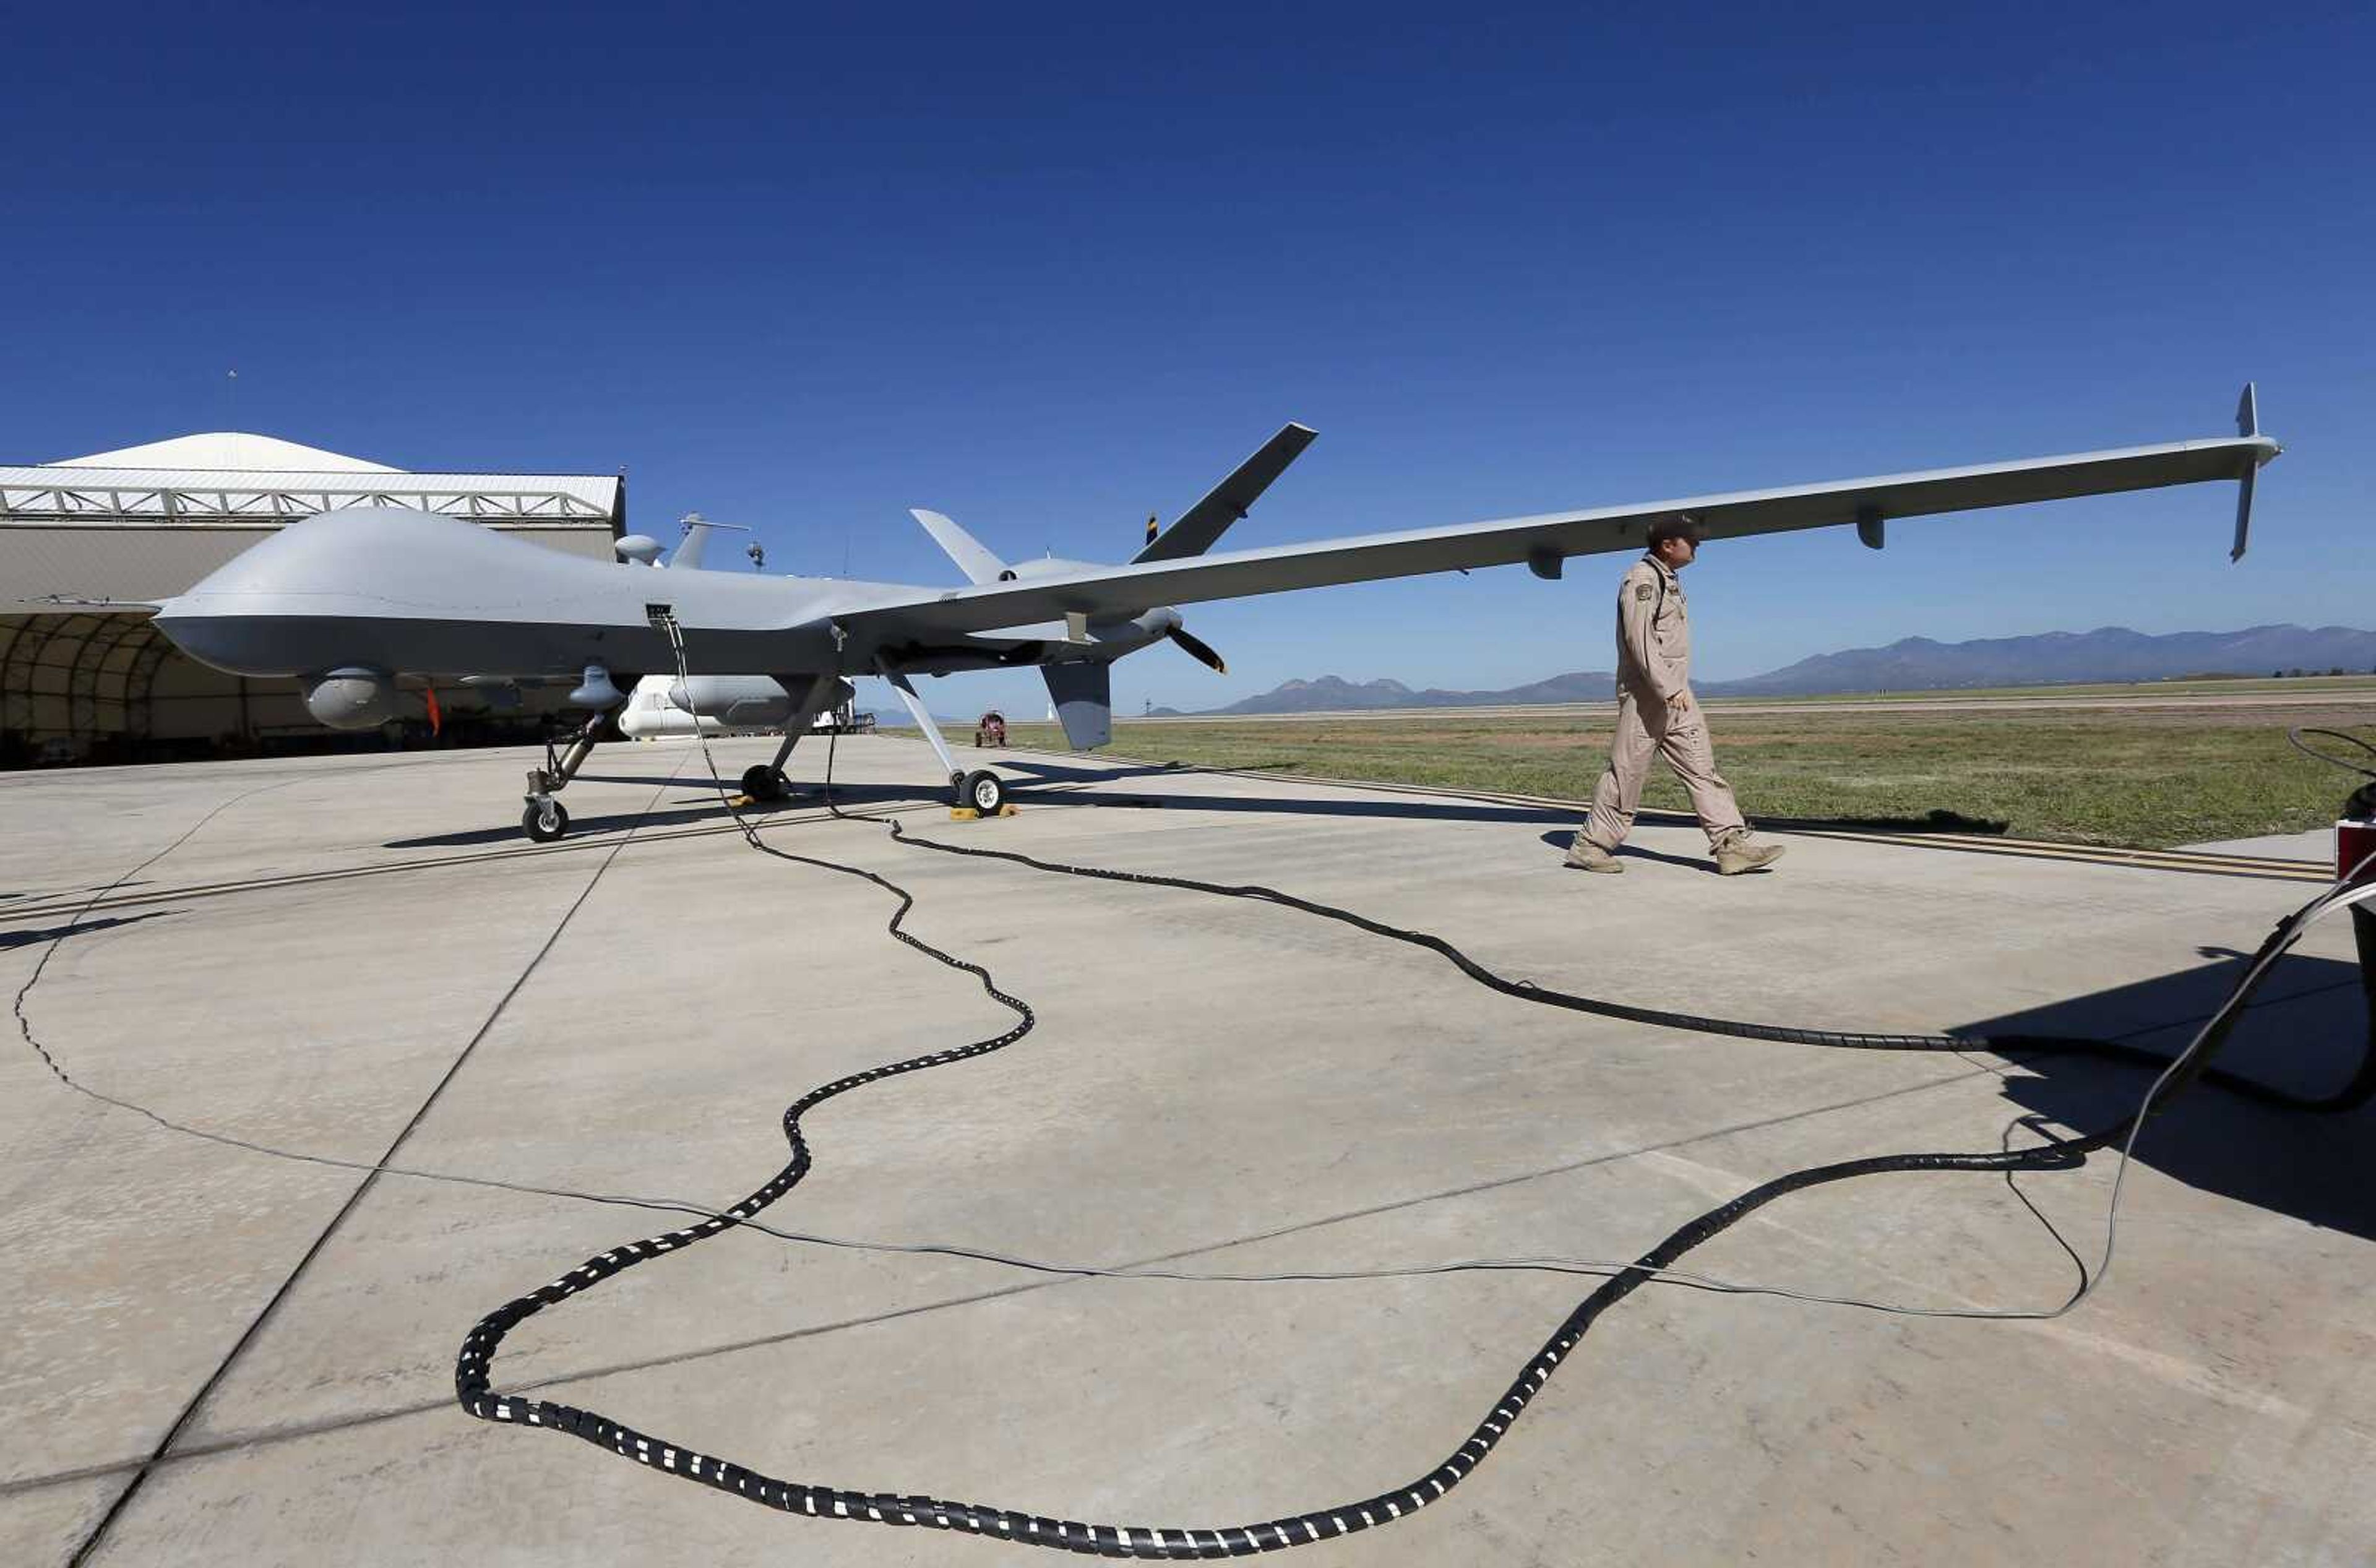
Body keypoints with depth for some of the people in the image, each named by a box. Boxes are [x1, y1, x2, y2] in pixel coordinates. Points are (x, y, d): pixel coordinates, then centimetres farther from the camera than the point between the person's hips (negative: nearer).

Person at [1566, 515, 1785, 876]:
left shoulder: (1667, 582, 20)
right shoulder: (1642, 579, -10)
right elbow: (1640, 640, -20)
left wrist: (1677, 689, 21)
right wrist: (1668, 690, -26)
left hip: (1675, 694, 10)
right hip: (1646, 694, -10)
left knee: (1703, 769, 3)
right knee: (1627, 771, -4)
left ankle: (1732, 843, 2)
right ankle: (1590, 845, 5)